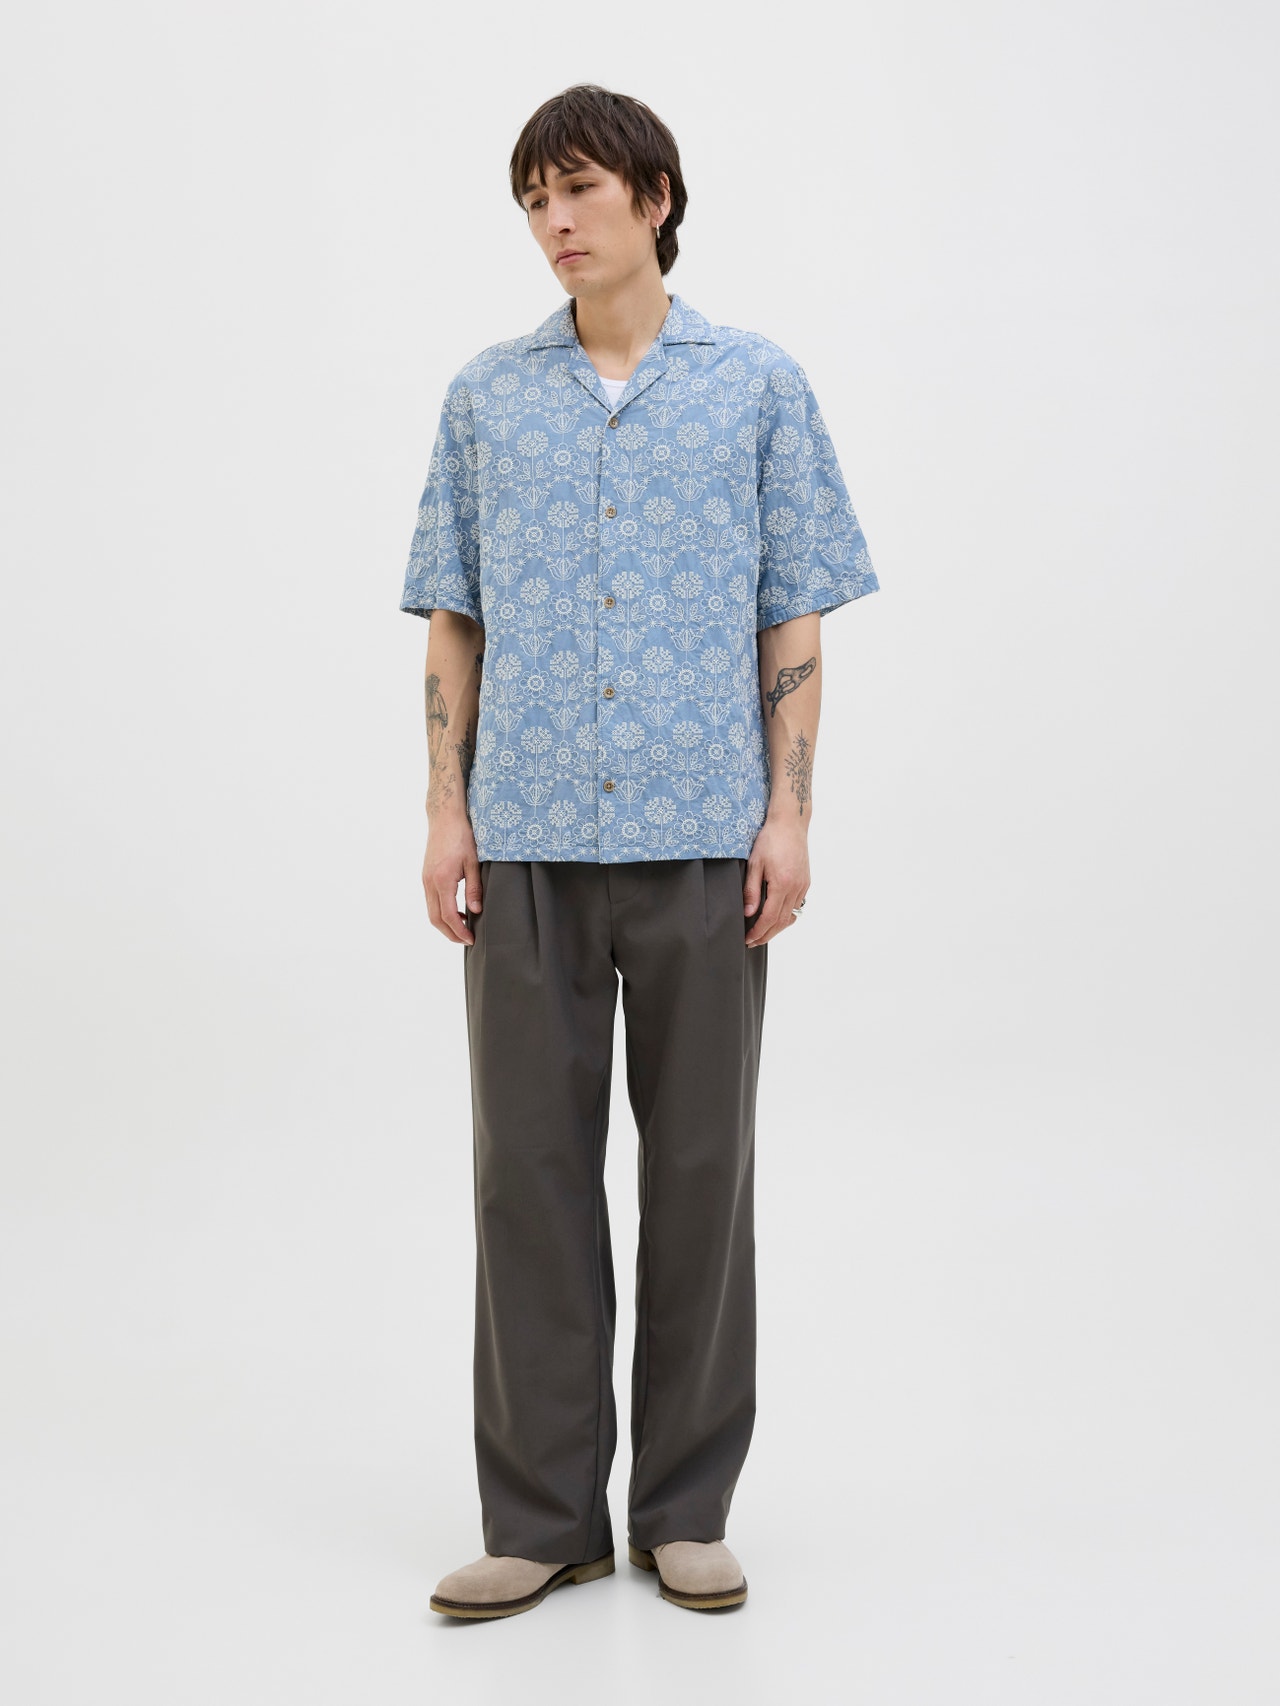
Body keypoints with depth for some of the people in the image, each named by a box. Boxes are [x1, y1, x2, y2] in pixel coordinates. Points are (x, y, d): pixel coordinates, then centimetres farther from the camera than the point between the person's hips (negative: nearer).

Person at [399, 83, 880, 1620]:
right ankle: (543, 1512, 14)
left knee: (701, 1164, 4)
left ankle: (686, 1507, 17)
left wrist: (789, 812, -4)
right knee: (530, 1161, 3)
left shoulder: (759, 389, 7)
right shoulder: (485, 399, 11)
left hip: (703, 838, -1)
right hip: (529, 840, 2)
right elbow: (453, 619, 11)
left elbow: (793, 624, 5)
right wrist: (447, 810, 2)